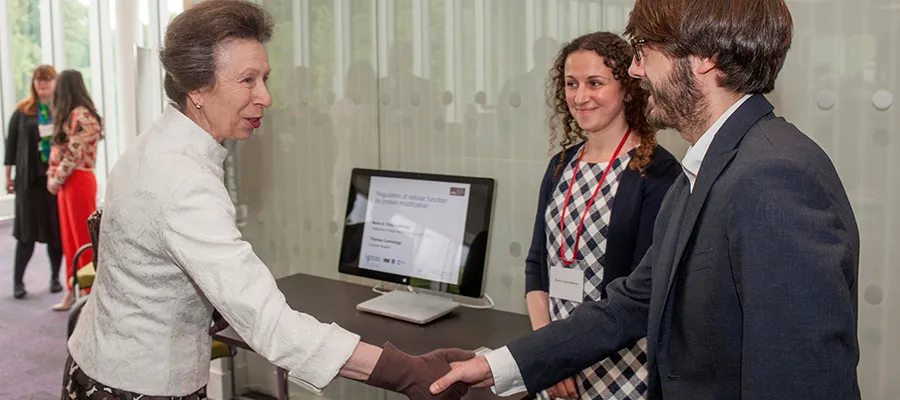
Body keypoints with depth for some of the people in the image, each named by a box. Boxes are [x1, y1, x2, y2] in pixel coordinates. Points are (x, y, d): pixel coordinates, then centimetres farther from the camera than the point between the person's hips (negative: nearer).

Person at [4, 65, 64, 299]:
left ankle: (55, 277, 18)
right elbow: (12, 142, 7)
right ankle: (18, 280, 11)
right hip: (30, 178, 0)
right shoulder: (23, 110, 5)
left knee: (58, 229, 5)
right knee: (27, 230, 2)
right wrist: (8, 175, 6)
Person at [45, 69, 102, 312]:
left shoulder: (81, 115, -14)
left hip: (78, 181, -9)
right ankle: (72, 293, 20)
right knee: (70, 241, 12)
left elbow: (74, 154, -17)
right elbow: (59, 150, 16)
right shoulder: (70, 115, 17)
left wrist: (56, 179, -9)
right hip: (66, 182, 9)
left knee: (84, 239, -2)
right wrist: (53, 177, 5)